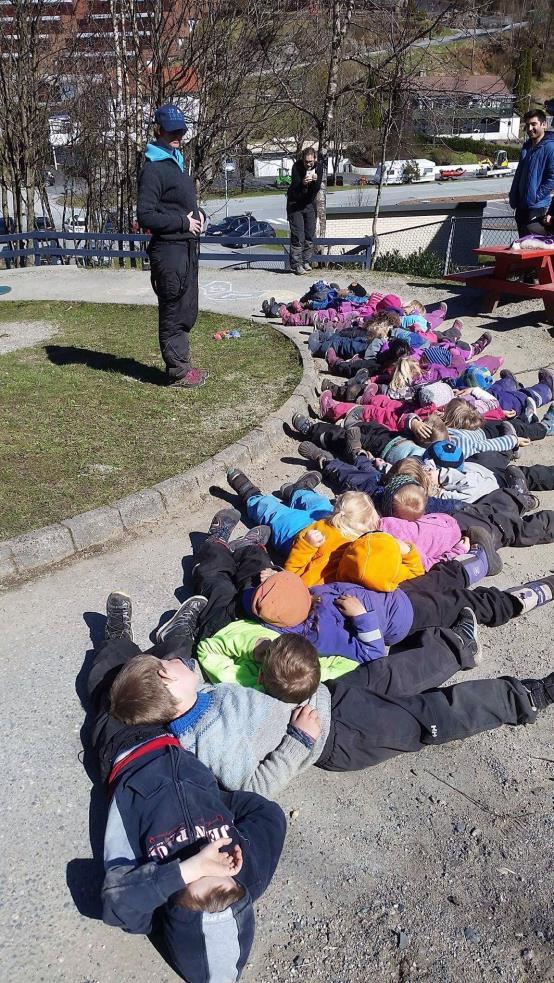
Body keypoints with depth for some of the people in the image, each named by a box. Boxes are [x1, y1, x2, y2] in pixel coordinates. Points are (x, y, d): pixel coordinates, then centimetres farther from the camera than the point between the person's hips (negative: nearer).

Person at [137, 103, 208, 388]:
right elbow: (145, 216, -18)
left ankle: (182, 364, 26)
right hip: (168, 250, -9)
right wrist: (183, 222, -16)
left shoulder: (176, 161, 18)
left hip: (187, 247, 9)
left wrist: (198, 214, 6)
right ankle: (177, 372, 7)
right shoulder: (153, 169, -12)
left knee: (187, 311, 15)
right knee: (173, 312, -2)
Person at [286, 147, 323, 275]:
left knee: (310, 235, 7)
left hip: (310, 203, 4)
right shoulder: (297, 166, -19)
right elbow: (295, 188, -25)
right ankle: (296, 265, -4)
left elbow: (317, 189, -14)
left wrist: (316, 180, -34)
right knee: (298, 236, -9)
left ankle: (306, 262, 19)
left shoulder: (318, 166, -9)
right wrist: (303, 183, -45)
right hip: (295, 204, -4)